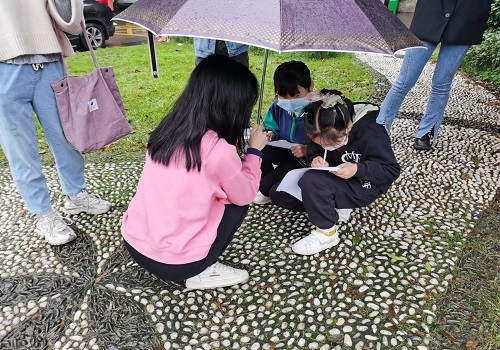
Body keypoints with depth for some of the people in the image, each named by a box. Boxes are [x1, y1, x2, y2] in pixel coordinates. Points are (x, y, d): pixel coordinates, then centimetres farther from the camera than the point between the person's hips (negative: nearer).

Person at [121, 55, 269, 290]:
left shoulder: (166, 130, -2)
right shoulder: (220, 151, -22)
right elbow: (245, 195, -3)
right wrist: (254, 150, 7)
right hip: (174, 264, -6)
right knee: (237, 202, 10)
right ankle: (201, 272, 8)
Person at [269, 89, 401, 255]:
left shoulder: (371, 135, -25)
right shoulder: (321, 132, -10)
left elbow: (391, 170, -16)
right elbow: (312, 155, 6)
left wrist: (358, 169, -32)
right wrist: (314, 161, -20)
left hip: (361, 187, -7)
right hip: (333, 180, 7)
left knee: (311, 181, -35)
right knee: (278, 193, -4)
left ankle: (327, 232, -14)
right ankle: (334, 208, -1)